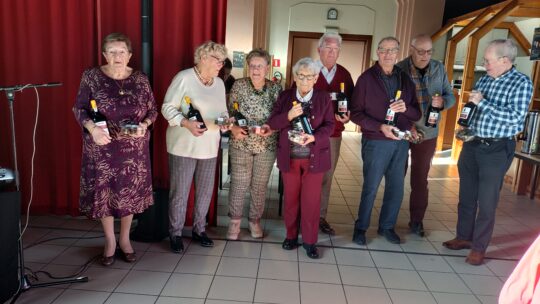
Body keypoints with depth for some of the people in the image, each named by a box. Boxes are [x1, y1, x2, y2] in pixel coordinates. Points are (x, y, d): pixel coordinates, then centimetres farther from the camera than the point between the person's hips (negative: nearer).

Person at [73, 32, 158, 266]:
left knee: (130, 192, 9)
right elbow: (79, 108, -2)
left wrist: (144, 125, -14)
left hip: (133, 149, 1)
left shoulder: (140, 79, 0)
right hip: (101, 148, -1)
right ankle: (109, 241, 26)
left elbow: (153, 110, 6)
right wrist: (92, 128, -20)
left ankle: (125, 239, 29)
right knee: (103, 192, 6)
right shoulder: (91, 76, -3)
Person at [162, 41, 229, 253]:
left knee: (205, 191, 12)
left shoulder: (219, 83, 10)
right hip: (184, 146, -6)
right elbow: (168, 107, -10)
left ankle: (199, 230, 29)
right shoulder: (184, 78, -9)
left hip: (209, 147, 6)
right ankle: (175, 233, 19)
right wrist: (186, 123, -24)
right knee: (180, 192, 1)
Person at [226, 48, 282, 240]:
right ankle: (235, 221, 24)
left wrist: (272, 128, -17)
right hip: (240, 144, -1)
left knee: (260, 186, 11)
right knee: (238, 184, 4)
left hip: (267, 146, 1)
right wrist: (233, 128, -14)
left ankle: (255, 220, 30)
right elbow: (229, 112, 2)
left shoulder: (276, 89, -3)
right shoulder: (239, 85, -4)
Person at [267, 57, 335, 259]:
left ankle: (309, 241, 18)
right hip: (289, 157, 1)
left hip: (314, 157, -1)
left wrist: (314, 137, -22)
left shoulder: (324, 98, 0)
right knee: (291, 198, 11)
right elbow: (272, 123, -1)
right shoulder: (285, 96, 4)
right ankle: (291, 235, 28)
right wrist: (288, 116, -21)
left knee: (311, 200, 4)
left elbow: (329, 125, -3)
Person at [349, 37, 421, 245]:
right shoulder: (366, 78, -4)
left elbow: (416, 115, 7)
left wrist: (405, 108, -15)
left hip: (401, 142, 4)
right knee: (370, 188, 4)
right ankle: (361, 227, 21)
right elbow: (356, 113, -9)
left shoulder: (405, 80, 8)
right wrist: (380, 127, -21)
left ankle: (387, 226, 29)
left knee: (396, 188, 11)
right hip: (376, 142, -4)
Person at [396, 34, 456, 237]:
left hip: (427, 133, 2)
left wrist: (442, 101, -18)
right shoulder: (399, 69, -10)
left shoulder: (439, 69, 1)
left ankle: (416, 220, 22)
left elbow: (451, 97, 5)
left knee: (420, 177, 9)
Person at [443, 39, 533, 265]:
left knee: (486, 202, 2)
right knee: (466, 196, 14)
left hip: (497, 149, -6)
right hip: (472, 144, 6)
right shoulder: (484, 79, 8)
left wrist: (483, 102, -19)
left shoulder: (521, 83, -10)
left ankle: (479, 247, 16)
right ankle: (463, 237, 29)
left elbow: (515, 117, -20)